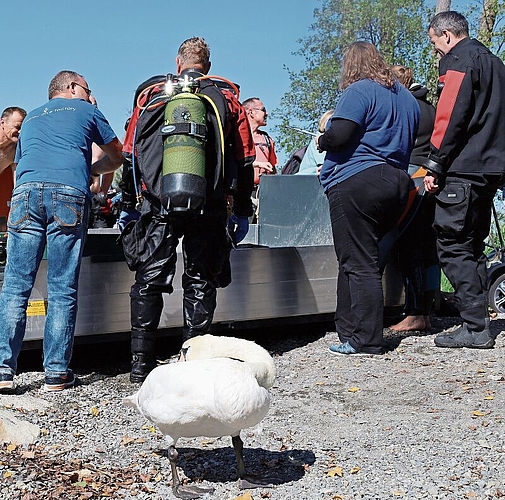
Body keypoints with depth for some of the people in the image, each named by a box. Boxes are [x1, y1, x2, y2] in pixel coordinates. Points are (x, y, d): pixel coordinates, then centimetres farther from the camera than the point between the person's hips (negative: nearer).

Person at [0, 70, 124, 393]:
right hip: (69, 195, -3)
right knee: (63, 290, -1)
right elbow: (117, 157, 32)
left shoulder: (30, 119, 34)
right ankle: (57, 372, -1)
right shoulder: (86, 111, 24)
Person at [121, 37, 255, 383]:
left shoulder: (151, 94, 9)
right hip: (209, 208, 0)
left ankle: (141, 362, 6)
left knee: (149, 280, 7)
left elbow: (131, 155, 10)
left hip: (158, 203, 0)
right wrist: (242, 211, 15)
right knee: (200, 282, 8)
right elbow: (245, 161, 9)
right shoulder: (227, 100, 9)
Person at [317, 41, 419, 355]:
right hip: (398, 183, 9)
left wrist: (321, 141, 4)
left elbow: (339, 135, -16)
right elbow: (409, 143, 23)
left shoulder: (359, 91, -6)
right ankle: (350, 331, 18)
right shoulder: (407, 97, 20)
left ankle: (366, 340, -2)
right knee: (357, 260, 14)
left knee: (358, 263, -5)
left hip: (357, 183, -8)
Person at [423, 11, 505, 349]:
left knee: (453, 247, -7)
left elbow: (450, 117, -17)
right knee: (472, 247, 14)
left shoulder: (457, 60, -6)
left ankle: (476, 328, -8)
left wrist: (434, 166, -15)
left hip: (463, 169, -9)